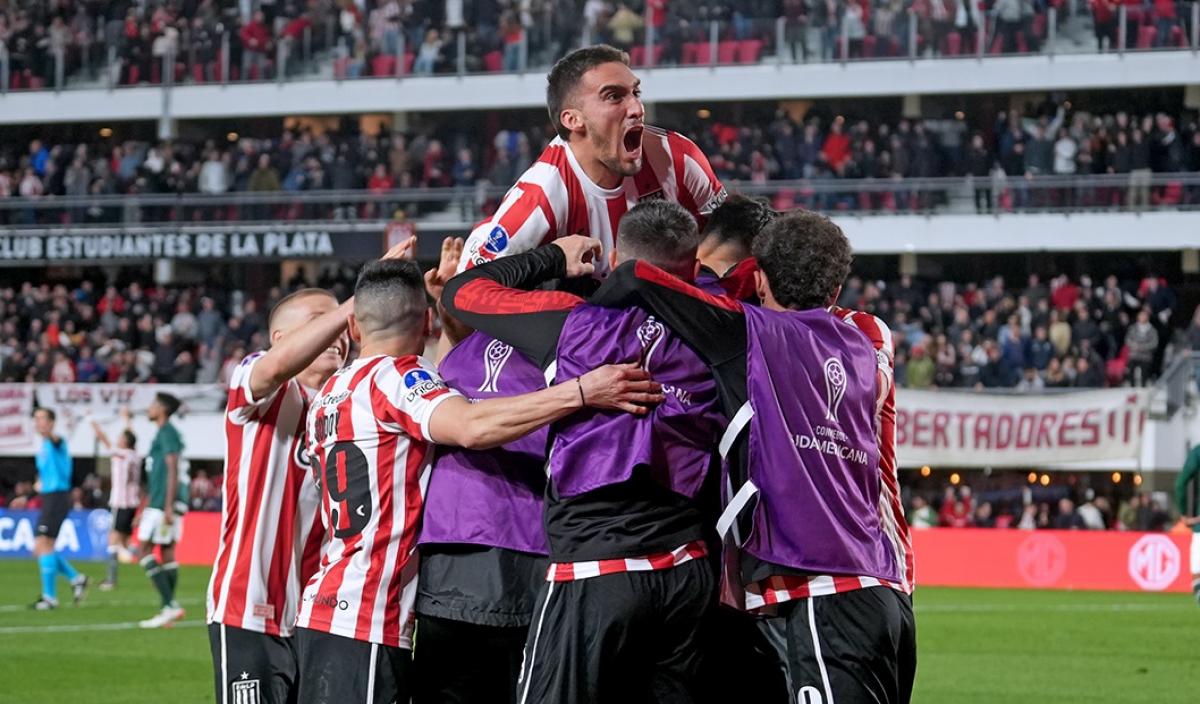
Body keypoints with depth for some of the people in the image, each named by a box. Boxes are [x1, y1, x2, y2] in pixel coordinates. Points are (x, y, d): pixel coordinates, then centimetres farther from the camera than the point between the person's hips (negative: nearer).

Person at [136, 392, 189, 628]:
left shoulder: (167, 433, -10)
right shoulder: (164, 433, 20)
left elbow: (172, 471, -18)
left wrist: (168, 507, -22)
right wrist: (146, 509, 28)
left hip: (164, 503, -10)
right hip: (161, 504, 10)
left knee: (143, 551, -11)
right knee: (167, 551, 9)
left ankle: (170, 605, -16)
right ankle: (169, 608, 8)